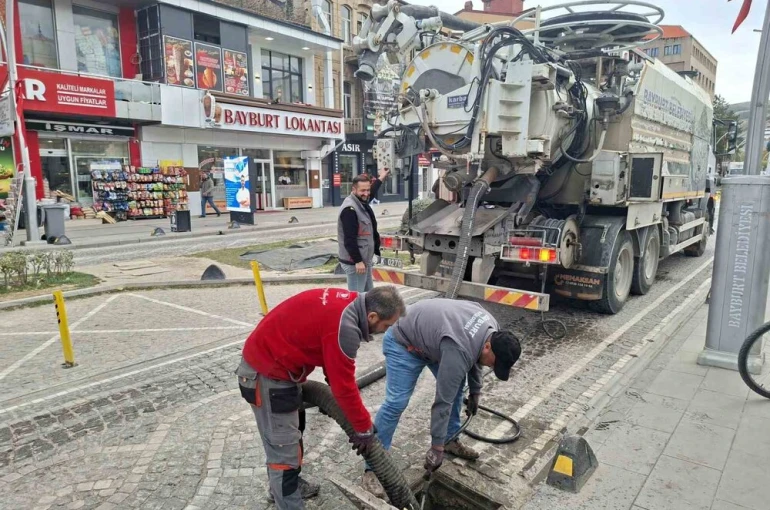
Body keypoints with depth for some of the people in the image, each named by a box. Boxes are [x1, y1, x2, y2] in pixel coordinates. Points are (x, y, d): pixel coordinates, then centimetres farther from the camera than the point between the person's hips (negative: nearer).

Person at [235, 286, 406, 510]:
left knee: (293, 428, 25)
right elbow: (345, 386, -21)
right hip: (267, 374, -10)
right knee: (284, 447, 0)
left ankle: (287, 484, 45)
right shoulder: (343, 327, -31)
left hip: (270, 360, 10)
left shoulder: (347, 302, -3)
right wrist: (364, 429, -9)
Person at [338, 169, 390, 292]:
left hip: (364, 260, 10)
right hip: (355, 262, -10)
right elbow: (349, 239, -25)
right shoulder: (349, 209, -20)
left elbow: (370, 194, 36)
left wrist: (380, 178, 46)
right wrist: (358, 261, -25)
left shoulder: (362, 203, 9)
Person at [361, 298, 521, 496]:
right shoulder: (458, 352, -34)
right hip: (404, 341, -9)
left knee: (456, 387, 9)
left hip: (429, 334, 9)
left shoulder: (490, 328, -10)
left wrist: (475, 390, 12)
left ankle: (450, 440, 25)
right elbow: (443, 401, -27)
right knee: (397, 402, -17)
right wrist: (436, 447, -19)